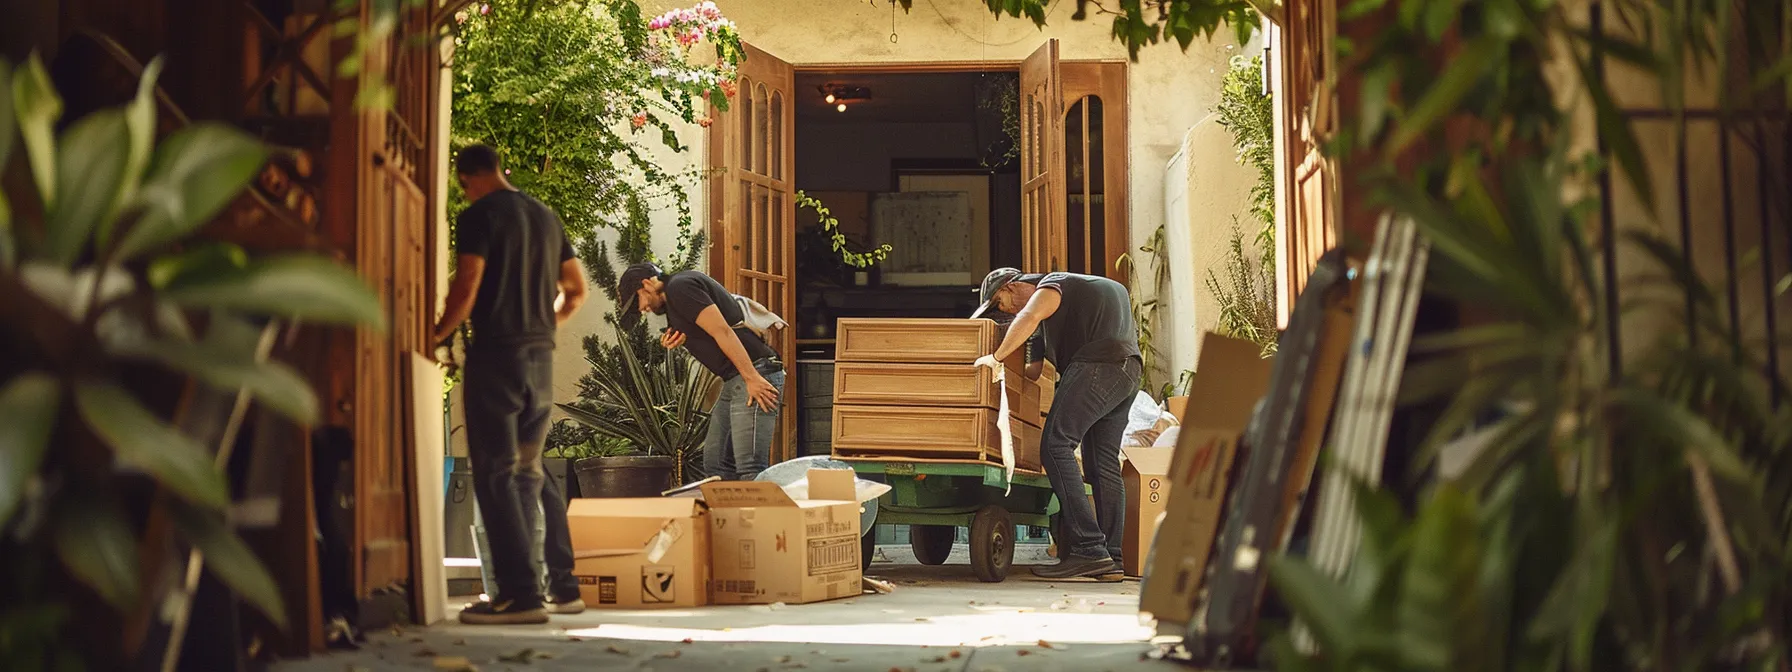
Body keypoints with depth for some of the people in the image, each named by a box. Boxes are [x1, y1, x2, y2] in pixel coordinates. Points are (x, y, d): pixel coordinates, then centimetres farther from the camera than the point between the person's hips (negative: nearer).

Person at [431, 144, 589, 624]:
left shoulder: (479, 217, -7)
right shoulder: (546, 217, 15)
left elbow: (466, 289, -16)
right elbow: (576, 291, 18)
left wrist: (437, 334, -1)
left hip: (495, 354, -7)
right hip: (542, 358, 7)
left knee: (495, 474, -5)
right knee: (531, 472, 15)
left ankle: (521, 593, -11)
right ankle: (563, 587, 15)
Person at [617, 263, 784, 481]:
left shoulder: (679, 288, -8)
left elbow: (722, 331, -17)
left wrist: (752, 379, -21)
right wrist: (679, 340, 6)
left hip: (755, 375, -11)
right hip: (733, 381, 11)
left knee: (750, 468, -17)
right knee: (715, 463, 9)